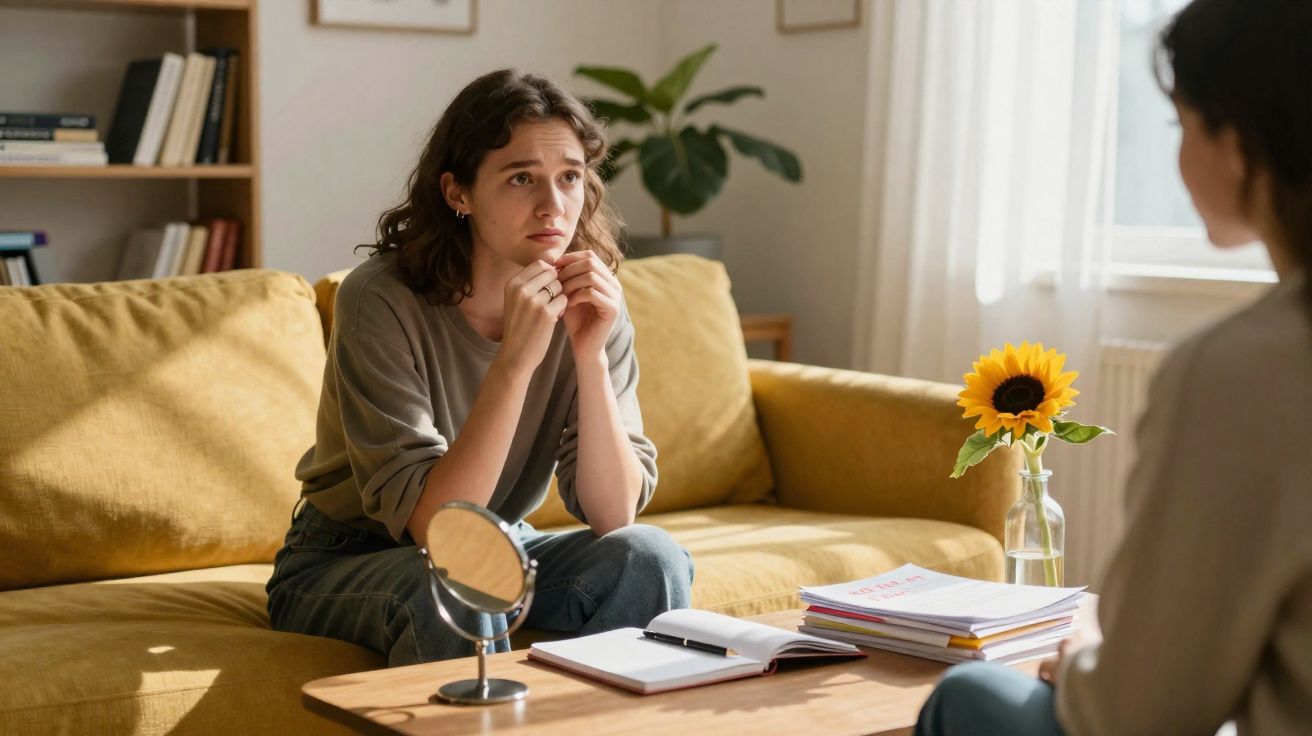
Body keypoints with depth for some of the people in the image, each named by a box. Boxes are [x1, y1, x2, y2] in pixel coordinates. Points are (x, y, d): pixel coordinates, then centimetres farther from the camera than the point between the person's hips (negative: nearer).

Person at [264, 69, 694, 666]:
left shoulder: (590, 303, -11)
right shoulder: (381, 301, -24)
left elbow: (613, 515, -15)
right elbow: (429, 525, -28)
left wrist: (591, 355, -28)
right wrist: (515, 359, -36)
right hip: (343, 565, -4)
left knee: (648, 557, -22)